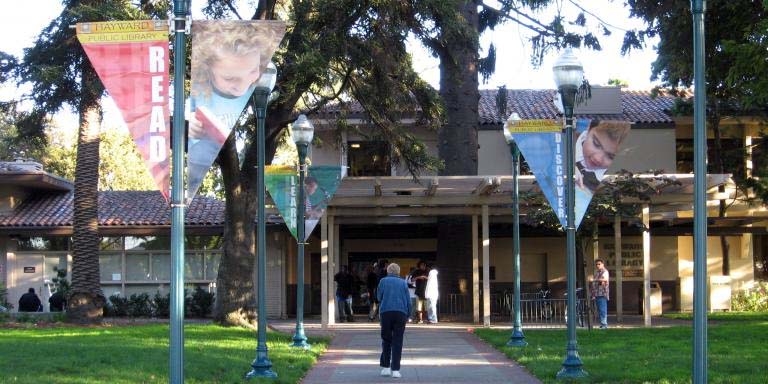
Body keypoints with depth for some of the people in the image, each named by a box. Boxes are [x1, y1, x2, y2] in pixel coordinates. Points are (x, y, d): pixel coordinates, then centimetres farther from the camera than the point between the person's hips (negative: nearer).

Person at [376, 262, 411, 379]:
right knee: (397, 342, 2)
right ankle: (395, 369, -4)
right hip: (401, 312, 0)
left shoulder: (383, 281, 8)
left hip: (386, 312, 0)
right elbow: (408, 301, 9)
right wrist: (408, 315, 16)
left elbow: (379, 297, 12)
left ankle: (386, 367, 9)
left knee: (386, 340, 11)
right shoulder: (403, 283, 11)